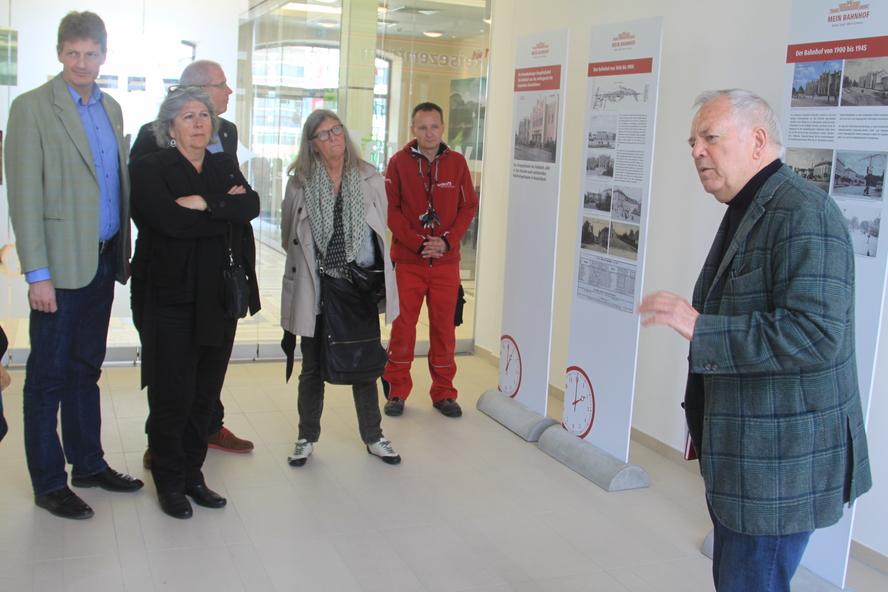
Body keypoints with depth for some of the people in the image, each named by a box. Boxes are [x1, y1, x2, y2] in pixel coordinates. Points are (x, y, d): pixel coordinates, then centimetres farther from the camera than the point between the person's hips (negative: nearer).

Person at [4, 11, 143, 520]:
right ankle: (49, 483, 13)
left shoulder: (111, 109, 12)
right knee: (49, 376, 3)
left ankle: (87, 463, 27)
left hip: (103, 262, 6)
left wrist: (125, 251, 9)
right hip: (61, 265, -6)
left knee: (86, 369, 16)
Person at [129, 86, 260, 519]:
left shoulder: (225, 166, 15)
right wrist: (228, 211, -10)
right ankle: (169, 483, 16)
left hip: (218, 299, 5)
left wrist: (205, 203, -16)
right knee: (172, 395, -1)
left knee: (206, 393, 9)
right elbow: (171, 220, -19)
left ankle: (192, 474, 24)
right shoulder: (149, 169, -2)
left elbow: (252, 205, -4)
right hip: (171, 299, -5)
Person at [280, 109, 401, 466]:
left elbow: (380, 231, 8)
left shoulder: (369, 180, 1)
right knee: (313, 367, 11)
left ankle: (373, 437, 25)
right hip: (315, 288, -1)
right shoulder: (299, 183, -2)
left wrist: (362, 264, 6)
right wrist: (313, 260, 8)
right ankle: (307, 439, 26)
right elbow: (289, 237, 8)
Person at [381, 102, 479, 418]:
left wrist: (447, 241, -8)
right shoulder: (399, 162, -1)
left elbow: (469, 206, 5)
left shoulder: (456, 162, 4)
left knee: (444, 327, 7)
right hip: (407, 259, -1)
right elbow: (390, 209, -4)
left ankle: (443, 392, 19)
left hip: (446, 261, 2)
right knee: (403, 325, 5)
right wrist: (417, 243, -12)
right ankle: (397, 391, 17)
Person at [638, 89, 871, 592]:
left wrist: (698, 328, -27)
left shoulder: (802, 214, -19)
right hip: (742, 453, 10)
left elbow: (815, 333, -29)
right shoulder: (747, 211, 13)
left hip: (781, 461, -10)